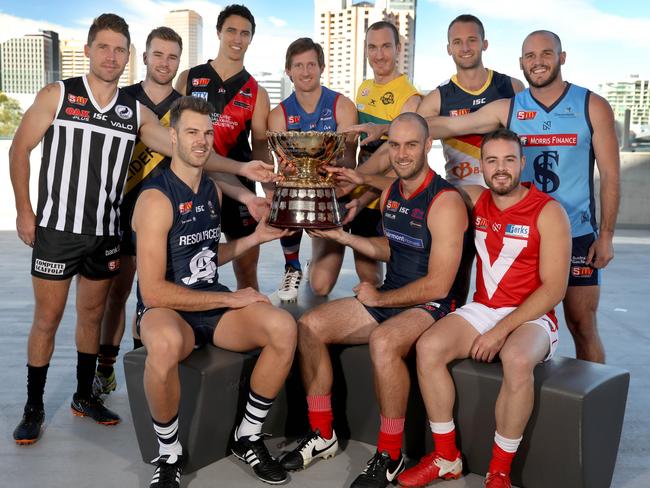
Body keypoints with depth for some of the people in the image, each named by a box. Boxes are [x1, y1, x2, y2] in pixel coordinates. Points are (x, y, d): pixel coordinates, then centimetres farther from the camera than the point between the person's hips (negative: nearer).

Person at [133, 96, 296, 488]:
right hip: (165, 310, -6)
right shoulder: (156, 198, -14)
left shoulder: (213, 190, 10)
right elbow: (153, 292, -19)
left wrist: (255, 238, 10)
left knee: (284, 327, -22)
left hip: (215, 303, 6)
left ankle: (248, 438, -1)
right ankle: (169, 454, -13)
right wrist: (230, 299, -16)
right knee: (166, 344, -42)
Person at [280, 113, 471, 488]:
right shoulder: (391, 194, 8)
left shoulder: (445, 202, -18)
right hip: (389, 298, 8)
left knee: (383, 341, -38)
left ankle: (391, 457, -17)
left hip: (433, 306, -8)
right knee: (310, 326, -7)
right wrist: (342, 236, 11)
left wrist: (379, 298, -11)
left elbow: (437, 285, -21)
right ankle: (322, 436, 6)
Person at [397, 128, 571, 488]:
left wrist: (502, 330, -19)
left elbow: (554, 288, -12)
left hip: (530, 316, -4)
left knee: (516, 360, -37)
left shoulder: (548, 212, -8)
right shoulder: (475, 200, 6)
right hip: (482, 310, 5)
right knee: (428, 347, -22)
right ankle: (446, 458, -7)